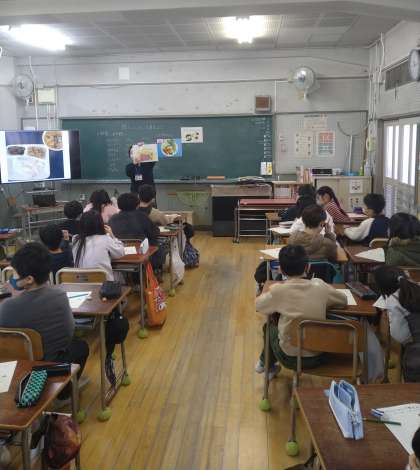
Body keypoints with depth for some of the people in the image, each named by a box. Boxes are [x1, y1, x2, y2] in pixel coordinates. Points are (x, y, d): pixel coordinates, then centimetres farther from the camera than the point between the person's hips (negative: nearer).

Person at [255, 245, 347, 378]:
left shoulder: (278, 290, -17)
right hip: (318, 357, 3)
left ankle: (266, 364, 47)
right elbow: (343, 300, 7)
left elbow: (258, 305, 1)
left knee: (270, 327, 26)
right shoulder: (320, 286, -10)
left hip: (290, 358, -2)